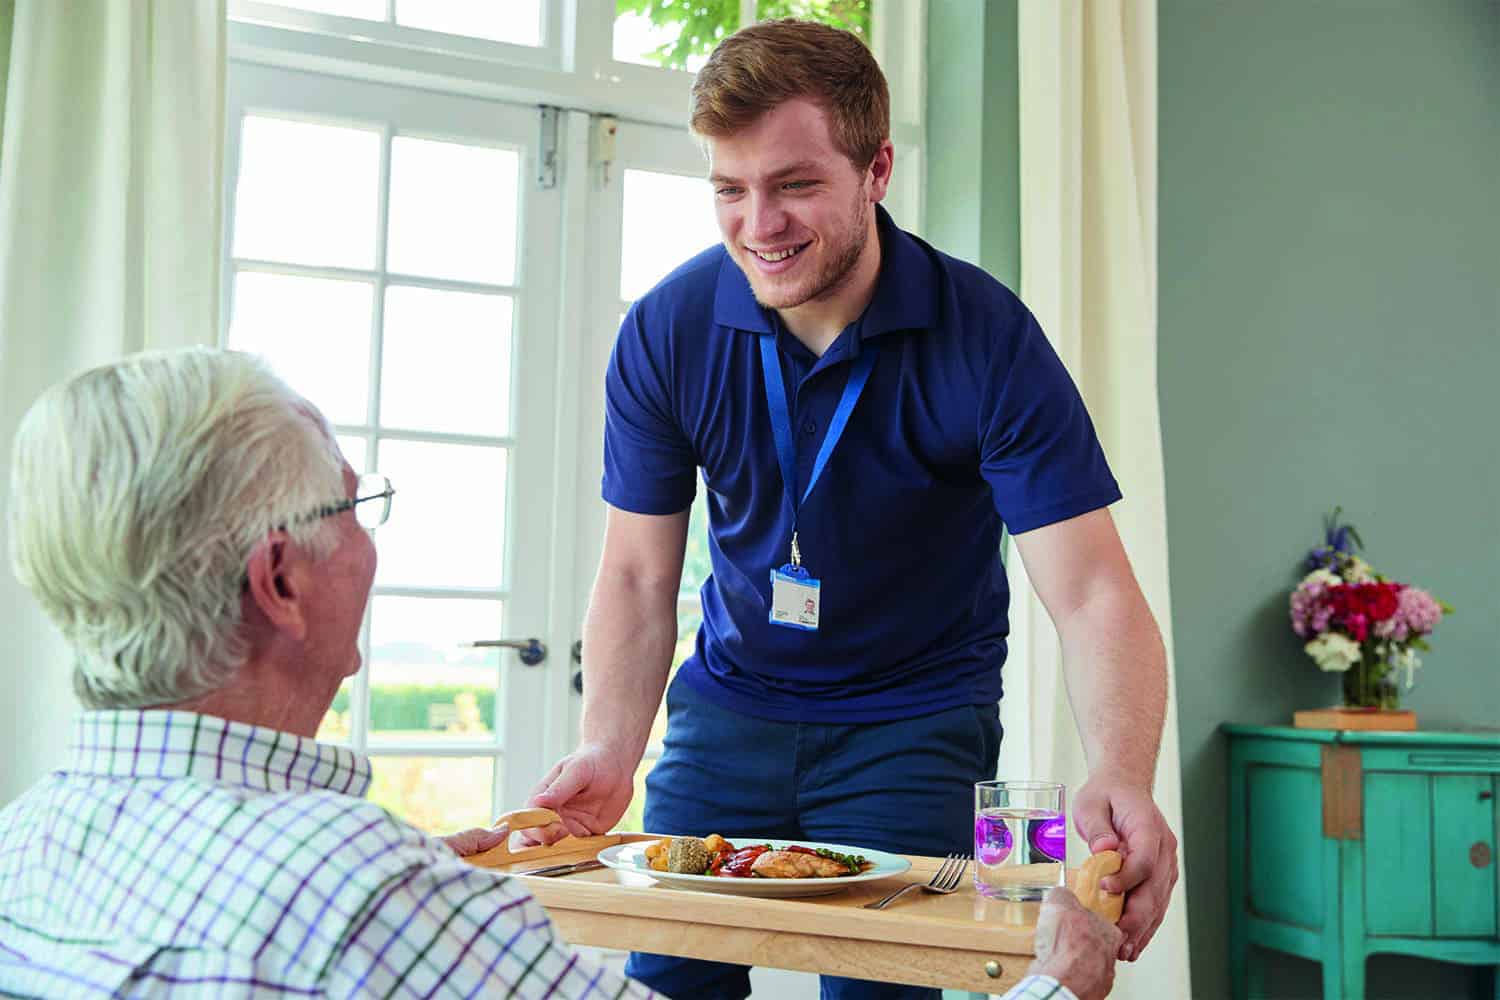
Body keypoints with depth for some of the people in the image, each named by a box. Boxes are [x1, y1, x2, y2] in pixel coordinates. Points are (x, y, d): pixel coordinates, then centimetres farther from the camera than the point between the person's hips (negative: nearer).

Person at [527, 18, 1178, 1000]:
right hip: (730, 704, 3)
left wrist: (1121, 779, -41)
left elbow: (1094, 596, -23)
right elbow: (638, 576, -6)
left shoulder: (987, 339, -20)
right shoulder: (664, 332, -13)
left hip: (916, 722, -2)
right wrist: (610, 750, -22)